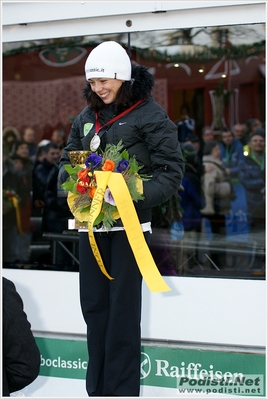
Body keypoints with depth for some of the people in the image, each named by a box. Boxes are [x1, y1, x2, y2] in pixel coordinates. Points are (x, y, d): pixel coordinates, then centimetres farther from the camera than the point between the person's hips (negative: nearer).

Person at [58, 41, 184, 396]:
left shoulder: (150, 115, -6)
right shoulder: (86, 117, 10)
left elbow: (171, 173, -11)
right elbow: (67, 160, 17)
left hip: (129, 224, -5)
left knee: (123, 308, 0)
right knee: (93, 305, 9)